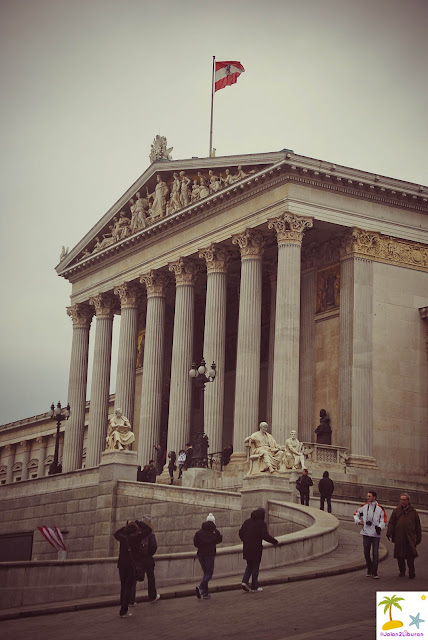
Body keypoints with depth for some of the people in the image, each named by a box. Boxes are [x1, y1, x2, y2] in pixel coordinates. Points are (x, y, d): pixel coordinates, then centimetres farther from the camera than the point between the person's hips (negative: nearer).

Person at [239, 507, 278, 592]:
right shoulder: (262, 524, -9)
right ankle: (254, 587, 9)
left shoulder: (248, 521, 8)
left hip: (247, 547, 5)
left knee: (250, 565, 19)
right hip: (256, 548, -5)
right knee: (255, 567, 5)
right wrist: (275, 541, -6)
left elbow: (241, 532, 10)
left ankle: (245, 581, 0)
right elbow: (265, 536, -18)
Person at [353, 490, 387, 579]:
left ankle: (374, 572, -2)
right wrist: (358, 521, 4)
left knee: (375, 553, -6)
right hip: (366, 533, 3)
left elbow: (383, 520, 0)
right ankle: (369, 569, 23)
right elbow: (356, 513, 21)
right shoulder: (364, 507, 7)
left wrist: (380, 527, -18)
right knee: (366, 552, 7)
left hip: (375, 534, -3)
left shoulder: (380, 508, -2)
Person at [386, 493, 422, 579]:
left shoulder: (413, 512, 9)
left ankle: (411, 573, 1)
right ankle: (402, 571, 19)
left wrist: (418, 537, 9)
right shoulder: (396, 511, 10)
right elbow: (391, 523, 8)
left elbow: (418, 526, 12)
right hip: (399, 538, 1)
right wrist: (389, 533, -4)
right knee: (400, 556, 5)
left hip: (410, 537, -1)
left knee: (410, 556, -7)